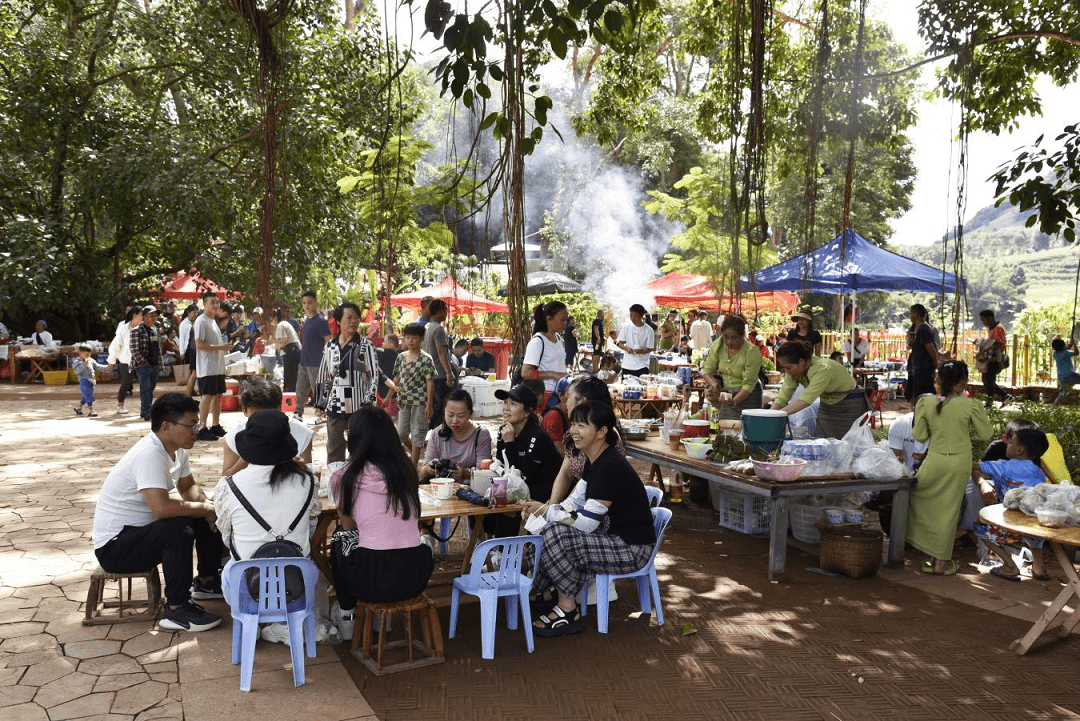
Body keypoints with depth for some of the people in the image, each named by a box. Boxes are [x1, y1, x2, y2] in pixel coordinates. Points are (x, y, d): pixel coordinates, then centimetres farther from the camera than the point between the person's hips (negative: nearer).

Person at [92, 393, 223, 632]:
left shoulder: (177, 450, 1)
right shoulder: (149, 453, -27)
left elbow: (188, 488, 17)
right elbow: (162, 508, -38)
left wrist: (205, 503, -6)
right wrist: (204, 508, -23)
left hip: (140, 529, 10)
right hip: (113, 546, -10)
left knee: (208, 517, 6)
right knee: (179, 529, -32)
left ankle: (207, 582, 24)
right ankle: (175, 610, -20)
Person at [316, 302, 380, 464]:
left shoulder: (365, 345, -4)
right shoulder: (330, 346, 8)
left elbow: (374, 374, -6)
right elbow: (324, 377, 15)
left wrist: (368, 402, -12)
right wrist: (321, 402, 12)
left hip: (358, 407, -3)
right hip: (335, 407, 4)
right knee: (334, 451, 8)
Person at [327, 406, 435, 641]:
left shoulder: (344, 478, -4)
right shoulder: (407, 470, 6)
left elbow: (349, 526, 10)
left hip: (373, 581, -4)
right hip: (416, 577, 4)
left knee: (339, 542, 26)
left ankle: (346, 616, 36)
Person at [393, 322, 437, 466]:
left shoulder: (426, 359, -9)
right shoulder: (401, 357, 8)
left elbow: (430, 383, -10)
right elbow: (397, 377, 19)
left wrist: (429, 405, -14)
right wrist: (397, 386, -3)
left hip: (419, 401, -6)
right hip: (404, 401, 6)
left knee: (417, 434, 2)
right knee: (401, 434, 11)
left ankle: (413, 466, 12)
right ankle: (414, 452, 38)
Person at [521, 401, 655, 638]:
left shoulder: (609, 467, -24)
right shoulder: (595, 461, 7)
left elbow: (587, 523, -24)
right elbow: (575, 501, 12)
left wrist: (548, 511, -12)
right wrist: (547, 510, -7)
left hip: (632, 547, -10)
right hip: (611, 534, 10)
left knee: (558, 536, -22)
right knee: (551, 529, 2)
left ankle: (568, 612, -6)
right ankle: (549, 593, 16)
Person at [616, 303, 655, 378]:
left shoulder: (648, 330, -4)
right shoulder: (626, 327, 4)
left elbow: (650, 348, -3)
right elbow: (620, 343, 7)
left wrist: (640, 351, -23)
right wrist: (627, 348, -15)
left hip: (642, 366, -2)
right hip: (627, 365, 2)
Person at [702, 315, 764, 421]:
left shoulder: (752, 352, -22)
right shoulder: (718, 345, -8)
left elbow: (748, 384, -21)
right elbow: (707, 369, -1)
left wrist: (734, 401, -37)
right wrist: (713, 383, -24)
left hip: (748, 396, -4)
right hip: (728, 395, 4)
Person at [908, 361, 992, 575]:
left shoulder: (926, 403, -4)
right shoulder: (970, 405, -10)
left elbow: (920, 435, 1)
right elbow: (985, 434, -1)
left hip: (934, 461, 1)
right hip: (959, 463, -1)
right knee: (948, 510, 6)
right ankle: (942, 561, 14)